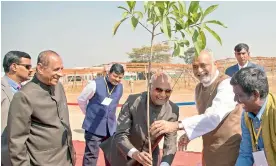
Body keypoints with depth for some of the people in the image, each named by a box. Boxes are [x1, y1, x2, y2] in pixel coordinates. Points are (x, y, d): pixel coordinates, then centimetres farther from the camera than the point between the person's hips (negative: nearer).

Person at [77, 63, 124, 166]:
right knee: (91, 156, 0)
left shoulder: (120, 87, 2)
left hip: (110, 127, 5)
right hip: (94, 126, -5)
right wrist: (90, 115, 7)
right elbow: (81, 100, -1)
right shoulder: (95, 84, -13)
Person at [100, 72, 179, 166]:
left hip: (149, 157, 2)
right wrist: (135, 154, -45)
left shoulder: (173, 110, -17)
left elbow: (170, 143, -17)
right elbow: (120, 135, -26)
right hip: (123, 155, -2)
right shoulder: (133, 101, -24)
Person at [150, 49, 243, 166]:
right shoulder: (199, 88, 5)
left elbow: (214, 116, -35)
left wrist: (177, 125, -40)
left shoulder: (226, 84, -20)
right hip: (210, 148, 7)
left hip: (228, 148, -7)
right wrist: (189, 133, 2)